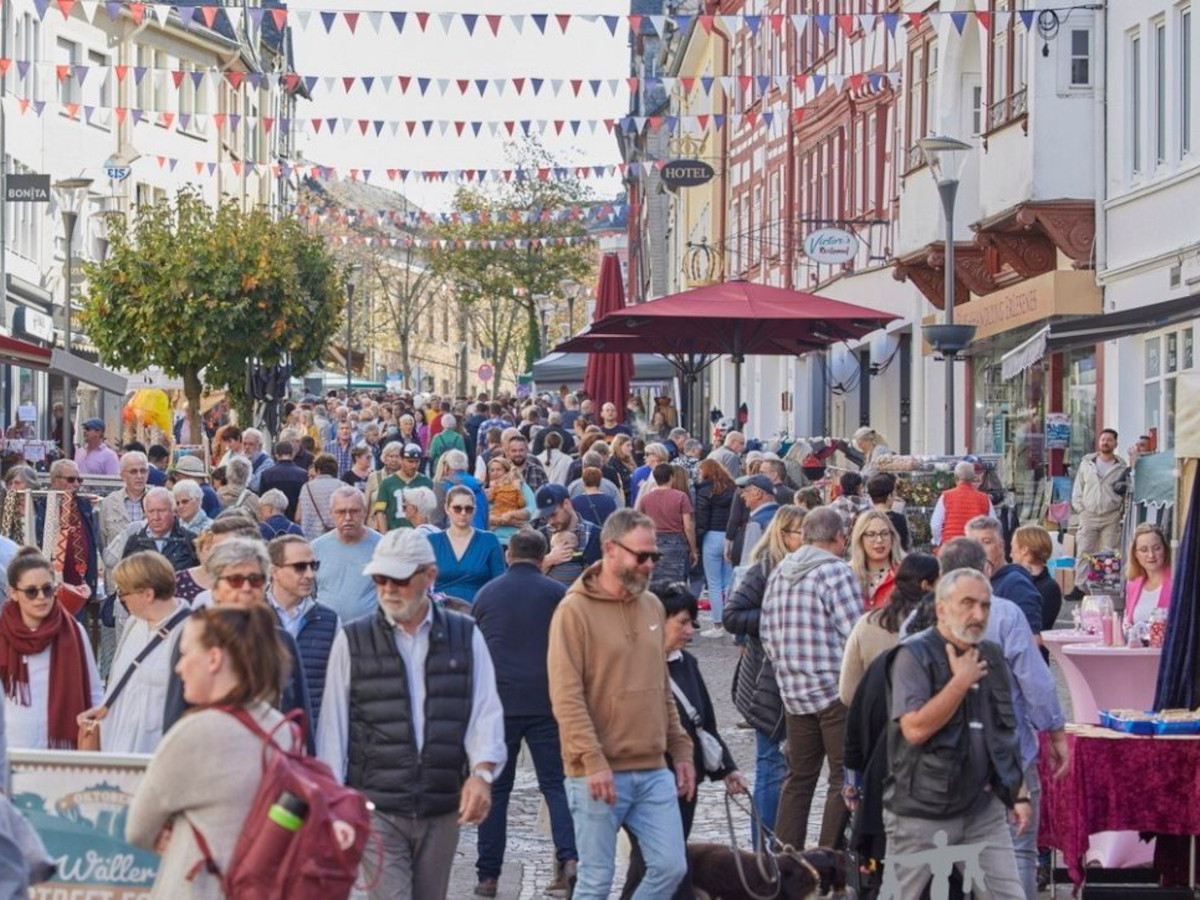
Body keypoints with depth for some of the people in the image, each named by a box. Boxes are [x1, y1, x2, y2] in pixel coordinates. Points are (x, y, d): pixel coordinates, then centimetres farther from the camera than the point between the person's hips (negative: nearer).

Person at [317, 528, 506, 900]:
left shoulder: (465, 636, 6)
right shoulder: (353, 641, 2)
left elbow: (486, 712, 4)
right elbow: (333, 725, 4)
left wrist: (482, 772, -12)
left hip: (442, 811, 2)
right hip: (375, 807, -2)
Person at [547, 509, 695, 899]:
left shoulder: (652, 606, 12)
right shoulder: (575, 610, -9)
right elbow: (566, 696, -14)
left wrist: (681, 749, 15)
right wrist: (593, 762, -20)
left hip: (653, 771, 6)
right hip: (599, 775, -6)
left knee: (671, 867, 2)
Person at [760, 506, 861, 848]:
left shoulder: (779, 572, 9)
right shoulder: (836, 572, -12)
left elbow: (767, 631, 12)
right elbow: (855, 635, -15)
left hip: (793, 689, 7)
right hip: (836, 690, -7)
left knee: (799, 776, 15)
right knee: (844, 779, 0)